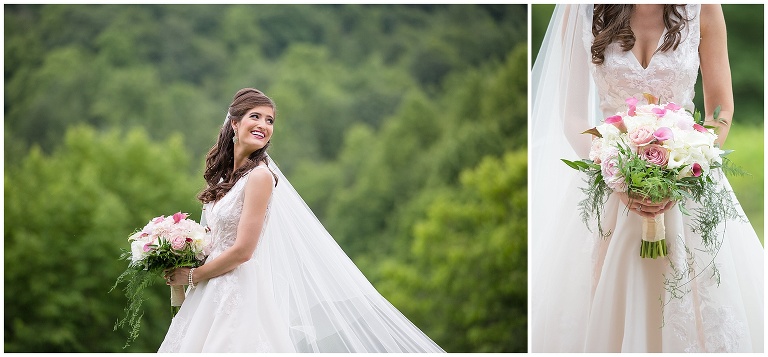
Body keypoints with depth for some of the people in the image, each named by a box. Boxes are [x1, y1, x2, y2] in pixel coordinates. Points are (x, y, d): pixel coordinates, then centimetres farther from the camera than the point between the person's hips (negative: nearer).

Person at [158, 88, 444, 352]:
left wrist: (191, 276, -6)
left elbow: (242, 250, -17)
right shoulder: (225, 174, 11)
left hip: (243, 294, -8)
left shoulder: (260, 175, -13)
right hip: (216, 295, 8)